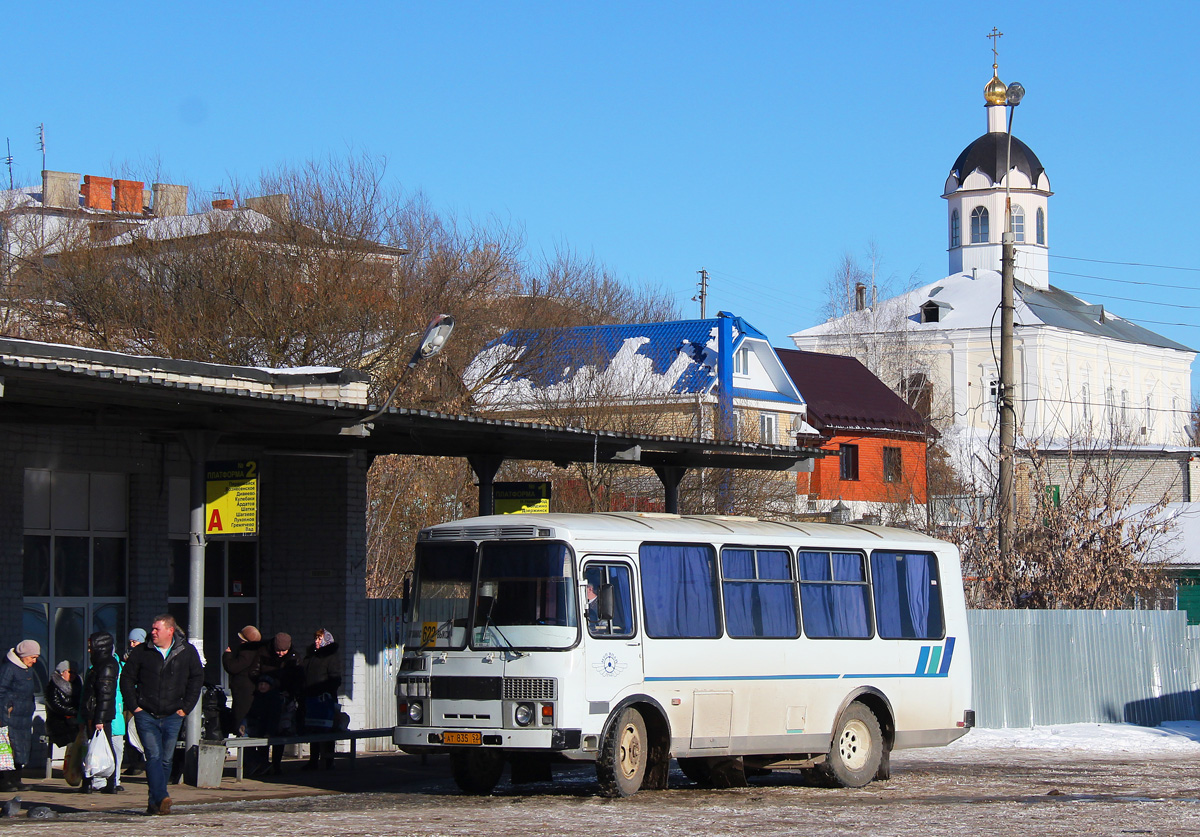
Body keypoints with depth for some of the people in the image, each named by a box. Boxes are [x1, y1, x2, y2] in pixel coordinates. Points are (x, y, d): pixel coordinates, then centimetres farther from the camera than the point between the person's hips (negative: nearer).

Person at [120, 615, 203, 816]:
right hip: (146, 715, -1)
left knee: (166, 759, 4)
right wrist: (134, 706, 0)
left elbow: (197, 678, 10)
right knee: (154, 756, -15)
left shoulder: (187, 652, 3)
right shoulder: (142, 652, 2)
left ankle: (155, 803, 13)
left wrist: (185, 707, 3)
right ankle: (161, 798, -24)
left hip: (172, 717, 1)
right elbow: (127, 678, 9)